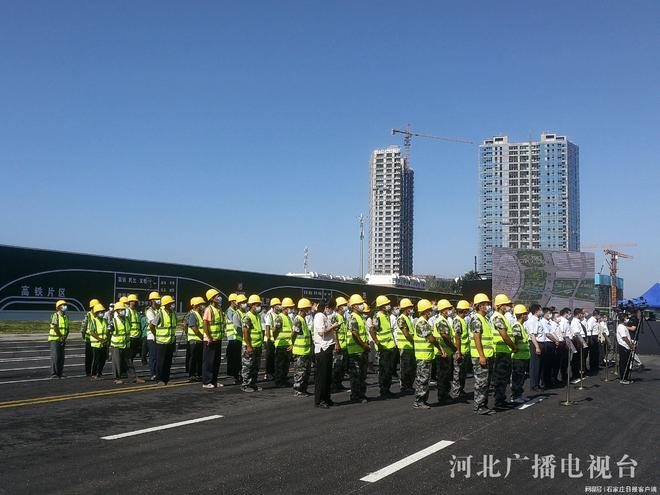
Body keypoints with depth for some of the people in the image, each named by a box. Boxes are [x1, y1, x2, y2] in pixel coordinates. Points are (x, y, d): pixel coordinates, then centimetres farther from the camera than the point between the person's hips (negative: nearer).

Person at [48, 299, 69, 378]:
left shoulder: (66, 317, 12)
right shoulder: (55, 315, -9)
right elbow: (55, 328, -16)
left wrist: (65, 338, -1)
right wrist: (61, 337, -13)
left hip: (62, 340, 7)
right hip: (55, 339, -7)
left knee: (61, 357, 6)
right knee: (55, 357, -7)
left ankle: (60, 373, 13)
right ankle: (53, 373, -4)